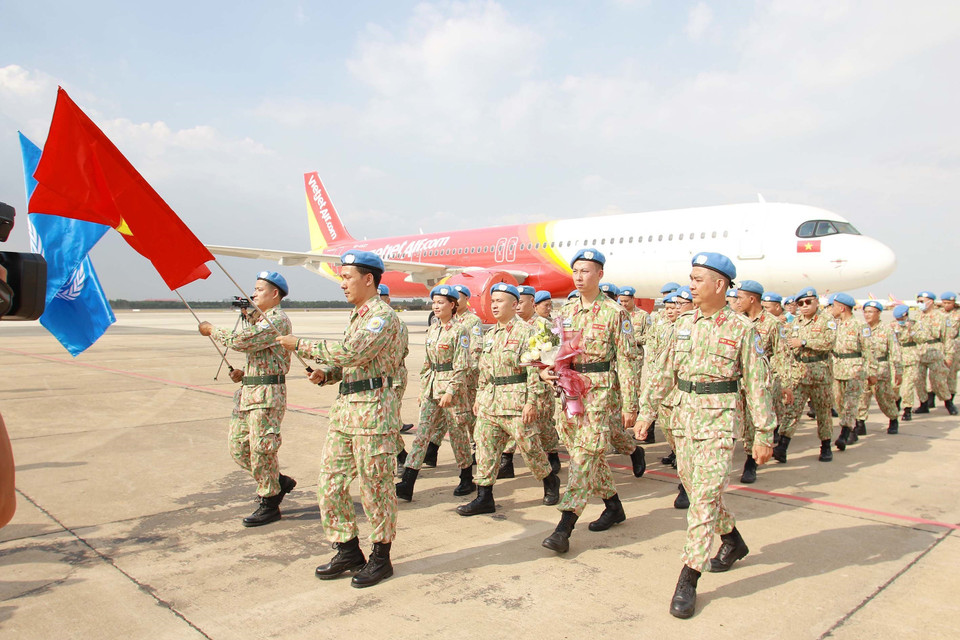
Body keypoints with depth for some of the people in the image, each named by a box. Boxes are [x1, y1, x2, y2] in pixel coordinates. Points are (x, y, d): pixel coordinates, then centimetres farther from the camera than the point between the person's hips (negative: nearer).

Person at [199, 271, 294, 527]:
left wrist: (211, 330, -7)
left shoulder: (277, 320, -13)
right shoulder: (259, 319, 20)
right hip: (248, 390, 10)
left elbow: (241, 341, -22)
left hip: (267, 392, -10)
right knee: (238, 445, 11)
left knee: (261, 448, -4)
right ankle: (279, 481, 25)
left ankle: (269, 504, 10)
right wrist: (243, 372, 7)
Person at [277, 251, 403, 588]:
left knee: (375, 487, 1)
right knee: (330, 484, 10)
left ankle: (381, 557, 17)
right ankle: (348, 552, 25)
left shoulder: (383, 316, -12)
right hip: (345, 407, 10)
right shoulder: (356, 316, 20)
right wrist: (325, 373, 4)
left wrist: (301, 344, -15)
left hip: (374, 409, -9)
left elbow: (351, 352, -24)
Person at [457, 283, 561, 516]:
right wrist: (479, 397, 18)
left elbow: (534, 369, -13)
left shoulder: (526, 331, -7)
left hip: (516, 400, -7)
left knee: (529, 446, 3)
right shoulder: (490, 335, 16)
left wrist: (531, 401, -18)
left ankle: (550, 481, 28)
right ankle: (484, 498, 12)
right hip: (489, 401, 7)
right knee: (485, 447, 4)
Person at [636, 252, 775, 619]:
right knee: (696, 488, 15)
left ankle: (688, 579, -5)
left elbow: (758, 384, -5)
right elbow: (663, 371, 11)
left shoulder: (741, 329, -6)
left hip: (720, 421, -6)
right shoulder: (684, 324, 8)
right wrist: (647, 411, 8)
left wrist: (764, 434, -5)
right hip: (684, 417, 6)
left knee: (705, 494, -10)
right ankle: (732, 542, 40)